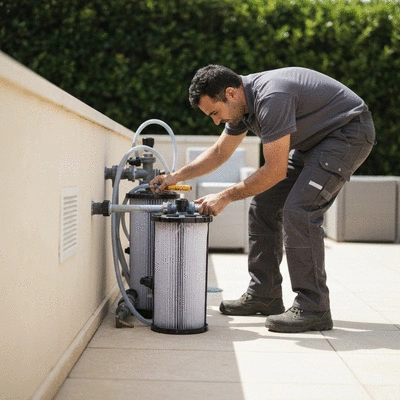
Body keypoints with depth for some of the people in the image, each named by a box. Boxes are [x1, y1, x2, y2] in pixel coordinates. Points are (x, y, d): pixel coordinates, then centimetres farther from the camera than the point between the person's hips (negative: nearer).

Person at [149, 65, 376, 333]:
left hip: (350, 132, -10)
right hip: (314, 139, 10)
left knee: (298, 210, -22)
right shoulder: (243, 101, 0)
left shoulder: (270, 98, -31)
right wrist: (176, 177, 4)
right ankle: (264, 295, 14)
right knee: (264, 206, 6)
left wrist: (225, 197, -21)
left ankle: (313, 309, -15)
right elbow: (219, 152, 14)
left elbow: (276, 170, -28)